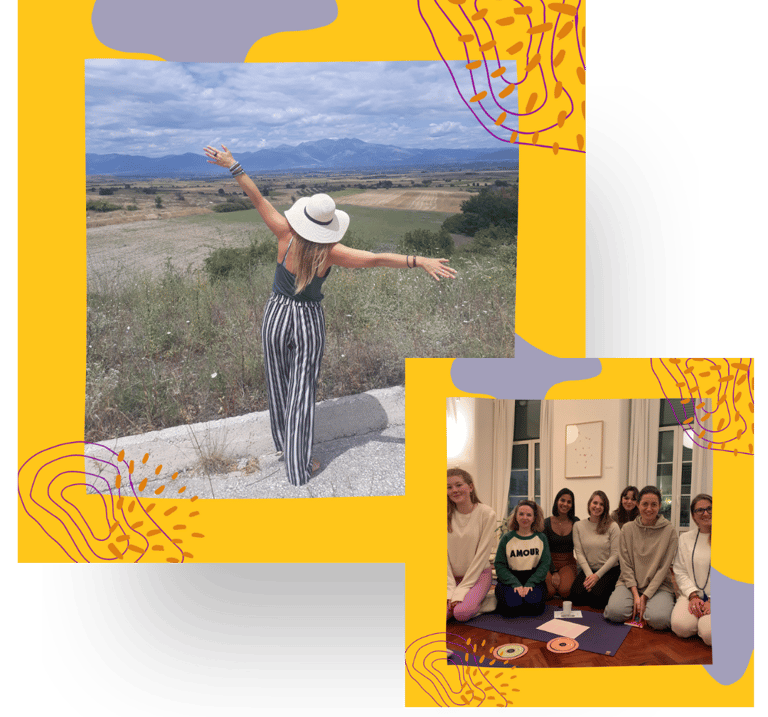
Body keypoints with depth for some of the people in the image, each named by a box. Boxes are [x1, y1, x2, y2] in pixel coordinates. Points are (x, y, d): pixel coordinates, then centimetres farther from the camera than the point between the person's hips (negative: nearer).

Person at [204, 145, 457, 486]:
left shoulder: (286, 234, -16)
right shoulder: (331, 252, -19)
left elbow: (257, 198, -12)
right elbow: (377, 258, -25)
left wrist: (233, 166, -7)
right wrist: (420, 261, -26)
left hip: (276, 316, 2)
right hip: (308, 322, -2)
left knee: (278, 383, 20)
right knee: (302, 392, 5)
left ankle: (282, 442, 41)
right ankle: (299, 466, 11)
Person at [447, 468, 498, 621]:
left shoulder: (486, 513, -11)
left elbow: (483, 552, -12)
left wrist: (461, 590, -16)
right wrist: (450, 590, -15)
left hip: (478, 574, -3)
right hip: (452, 576, 3)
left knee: (461, 613, -28)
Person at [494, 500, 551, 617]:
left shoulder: (541, 538, 8)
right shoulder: (507, 538, 4)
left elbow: (545, 564, 2)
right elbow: (499, 565, -1)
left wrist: (530, 584, -13)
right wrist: (515, 584, -16)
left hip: (534, 579, 1)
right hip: (509, 580, -1)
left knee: (534, 604, -30)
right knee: (512, 605, -30)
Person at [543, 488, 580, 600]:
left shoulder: (575, 522, 2)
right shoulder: (546, 523, -2)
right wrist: (554, 572, -12)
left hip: (568, 562, 1)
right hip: (550, 562, -1)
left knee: (565, 591, -28)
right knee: (550, 592, -27)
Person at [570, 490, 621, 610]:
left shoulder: (612, 527, -5)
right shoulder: (578, 526, 3)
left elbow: (615, 555, -7)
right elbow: (579, 553, -2)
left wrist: (597, 575, -13)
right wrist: (589, 575, -14)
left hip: (609, 570, -2)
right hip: (588, 570, 3)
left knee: (596, 600, -25)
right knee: (577, 598, -22)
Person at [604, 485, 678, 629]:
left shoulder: (669, 531, -2)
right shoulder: (627, 529, 4)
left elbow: (664, 567, -6)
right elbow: (625, 565, 1)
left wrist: (645, 597, -13)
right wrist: (635, 594, -12)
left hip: (658, 585, -1)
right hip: (630, 583, 1)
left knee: (659, 619, -32)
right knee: (615, 612, -28)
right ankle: (637, 607, 3)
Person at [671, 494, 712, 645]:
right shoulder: (685, 538, 12)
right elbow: (680, 572, 8)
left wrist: (712, 601, -13)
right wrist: (693, 596, -9)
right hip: (692, 594, 3)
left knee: (709, 634, -30)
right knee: (681, 627, -26)